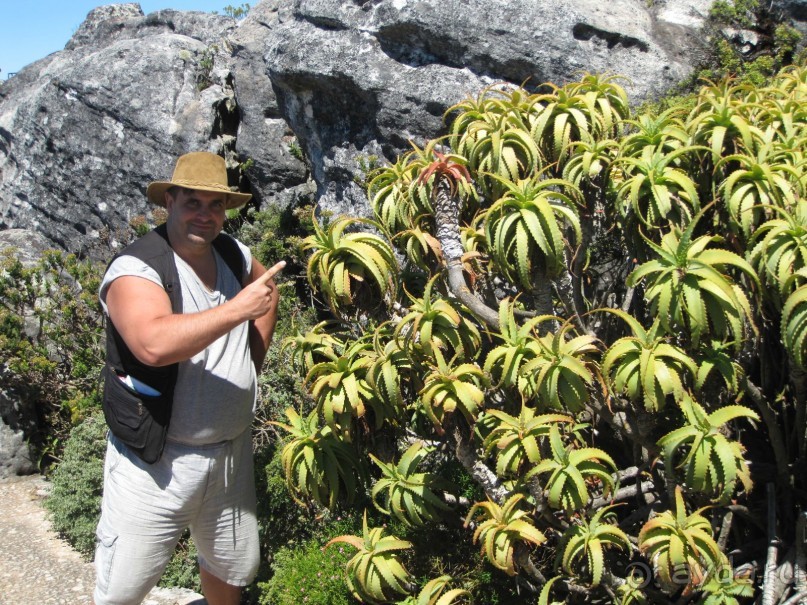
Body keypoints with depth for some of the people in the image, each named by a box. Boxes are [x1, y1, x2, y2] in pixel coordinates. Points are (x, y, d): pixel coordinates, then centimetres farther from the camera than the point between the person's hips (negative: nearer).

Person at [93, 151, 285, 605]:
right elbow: (153, 344, -35)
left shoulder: (235, 255, 4)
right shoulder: (136, 268, -17)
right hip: (156, 462, -6)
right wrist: (238, 308, -29)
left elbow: (268, 290, 25)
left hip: (232, 453, 6)